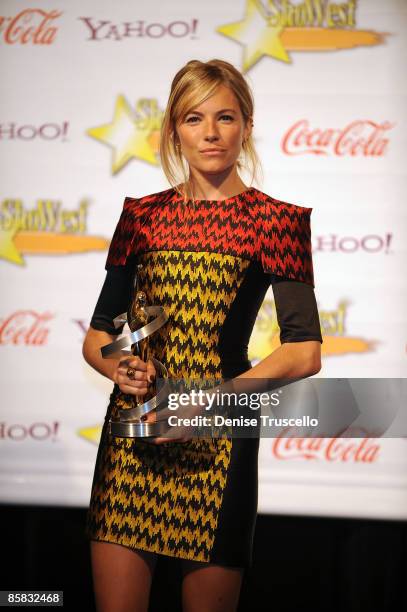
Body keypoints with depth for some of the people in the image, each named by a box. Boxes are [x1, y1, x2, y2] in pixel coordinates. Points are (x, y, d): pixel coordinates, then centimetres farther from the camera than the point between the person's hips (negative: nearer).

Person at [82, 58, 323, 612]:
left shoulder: (274, 219, -1)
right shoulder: (143, 214, 10)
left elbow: (305, 353, -8)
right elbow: (96, 337, 14)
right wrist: (117, 367, -8)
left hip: (217, 440, -3)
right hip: (132, 433, 3)